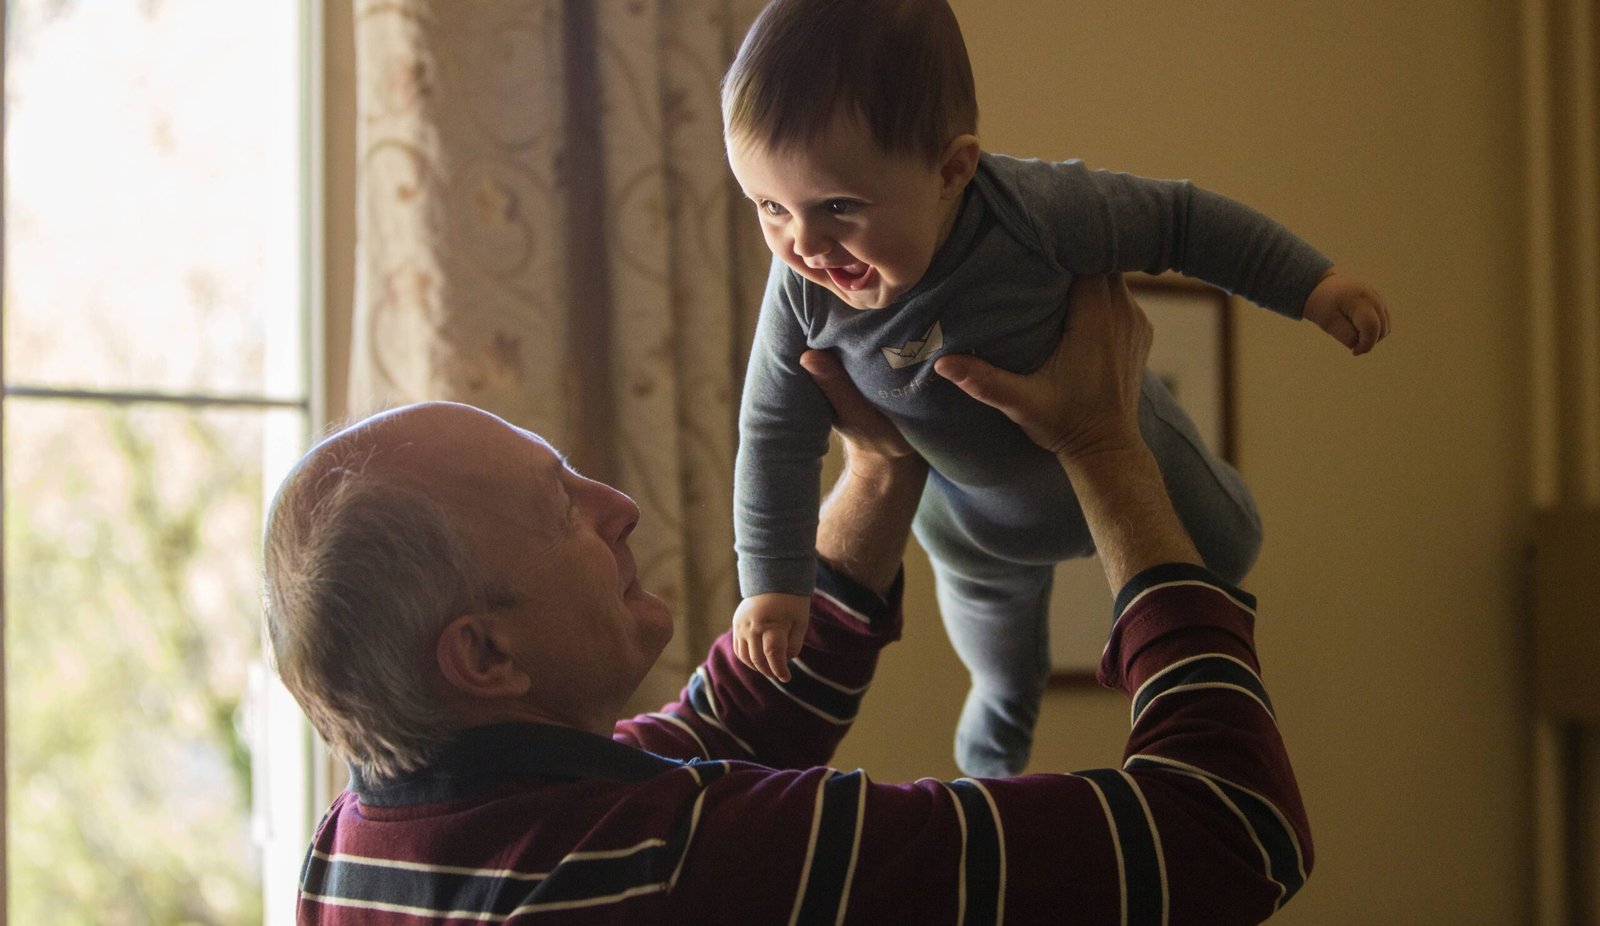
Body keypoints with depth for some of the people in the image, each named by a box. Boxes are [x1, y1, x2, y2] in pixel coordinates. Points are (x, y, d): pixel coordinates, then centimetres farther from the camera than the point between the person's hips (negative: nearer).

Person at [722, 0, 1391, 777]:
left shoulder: (1034, 212, -44)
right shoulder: (803, 293, -35)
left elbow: (1180, 220, -29)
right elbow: (775, 440, -20)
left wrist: (1310, 285, -25)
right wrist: (772, 582, -17)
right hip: (973, 520, 2)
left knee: (1223, 551, 26)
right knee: (1001, 673, 30)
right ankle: (992, 764, 65)